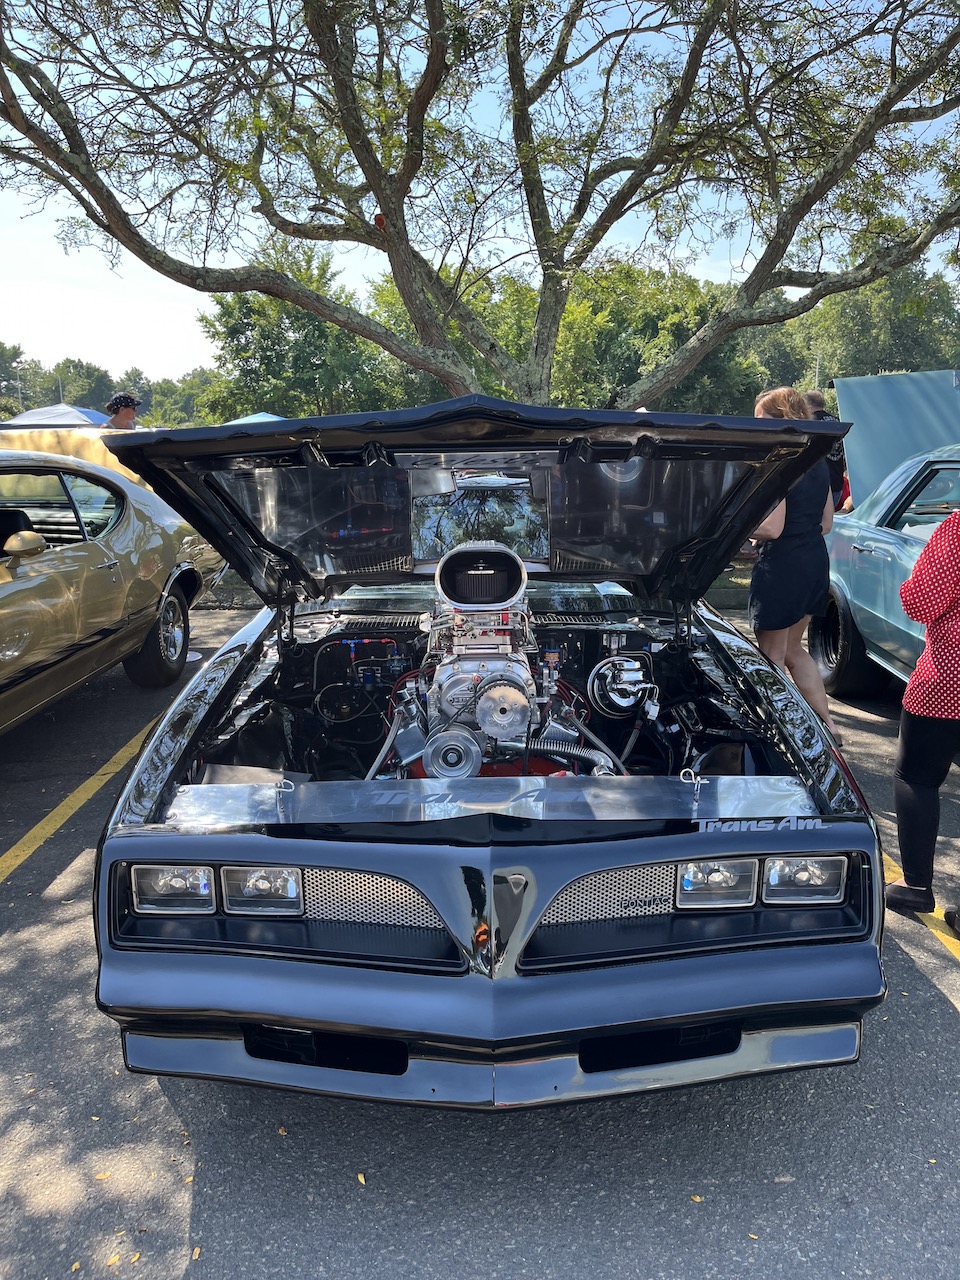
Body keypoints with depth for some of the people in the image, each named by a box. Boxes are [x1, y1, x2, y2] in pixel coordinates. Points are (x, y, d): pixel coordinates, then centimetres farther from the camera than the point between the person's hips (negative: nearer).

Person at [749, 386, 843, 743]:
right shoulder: (817, 462, 10)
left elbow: (771, 527, -22)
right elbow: (826, 523, 16)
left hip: (782, 567, -9)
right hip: (815, 563, 9)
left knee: (772, 658, 4)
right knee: (793, 649, 23)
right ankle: (826, 723, 25)